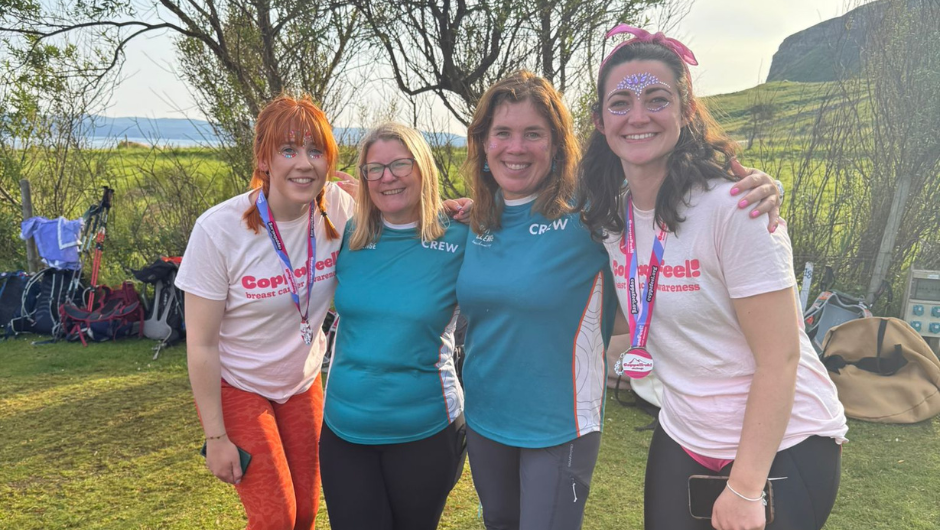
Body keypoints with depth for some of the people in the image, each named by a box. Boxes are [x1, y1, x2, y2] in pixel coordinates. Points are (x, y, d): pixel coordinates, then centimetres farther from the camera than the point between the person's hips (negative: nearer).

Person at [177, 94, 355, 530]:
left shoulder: (338, 207, -15)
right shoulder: (219, 229, -23)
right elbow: (201, 345, -17)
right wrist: (216, 436, -12)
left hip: (303, 382, 4)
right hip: (235, 385, -3)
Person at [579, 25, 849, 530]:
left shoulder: (732, 208, -22)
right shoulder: (608, 214, -4)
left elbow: (781, 358, -20)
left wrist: (745, 489, -17)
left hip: (782, 446, -5)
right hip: (682, 441, 6)